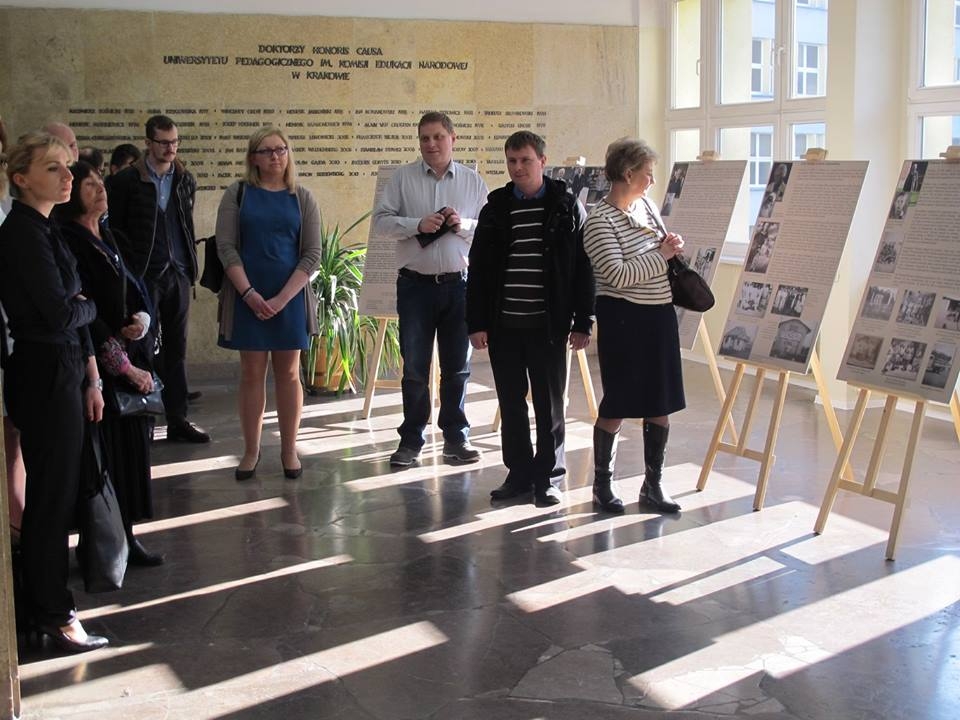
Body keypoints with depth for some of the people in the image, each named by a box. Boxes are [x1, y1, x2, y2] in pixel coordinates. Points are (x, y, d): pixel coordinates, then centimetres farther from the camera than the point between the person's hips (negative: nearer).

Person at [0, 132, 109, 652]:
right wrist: (88, 305, 1)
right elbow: (62, 314, -20)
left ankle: (47, 602, 28)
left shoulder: (45, 229, 14)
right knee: (52, 495, 1)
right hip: (45, 377, -9)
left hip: (62, 374, 9)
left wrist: (91, 379, 12)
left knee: (57, 491, 16)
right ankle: (52, 613, 13)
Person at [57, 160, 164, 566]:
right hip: (98, 366, -8)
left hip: (131, 361, 8)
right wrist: (125, 366, -14)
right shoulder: (70, 242, -13)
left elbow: (132, 290, 14)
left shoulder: (105, 237, 12)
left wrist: (142, 318, -9)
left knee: (130, 450, 9)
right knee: (105, 453, -3)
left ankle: (124, 536, 17)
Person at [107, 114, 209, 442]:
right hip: (144, 276, -4)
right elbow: (114, 229, -2)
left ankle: (177, 419, 13)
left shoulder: (185, 179, 10)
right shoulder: (126, 180, -4)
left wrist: (190, 264, 9)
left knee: (176, 349, 8)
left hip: (178, 274, 4)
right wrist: (129, 270, -6)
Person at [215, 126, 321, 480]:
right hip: (247, 297, 0)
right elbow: (226, 247, -3)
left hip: (290, 297, 1)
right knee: (251, 373, 4)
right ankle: (251, 450, 12)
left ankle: (289, 449, 14)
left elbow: (312, 254, -1)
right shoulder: (237, 194, 3)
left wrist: (283, 298, -11)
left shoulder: (302, 198, 5)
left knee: (288, 373, 6)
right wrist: (249, 293, -14)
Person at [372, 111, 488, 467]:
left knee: (457, 366, 8)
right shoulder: (402, 178, 3)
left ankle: (456, 437, 19)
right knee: (414, 367, 4)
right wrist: (418, 225, -16)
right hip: (416, 284, -1)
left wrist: (463, 225, -12)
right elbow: (381, 222, -3)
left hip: (459, 284, 1)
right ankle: (411, 440, 14)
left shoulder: (472, 181, 6)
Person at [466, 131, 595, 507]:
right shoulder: (495, 209, 7)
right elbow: (478, 270, 8)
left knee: (549, 403, 5)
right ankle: (519, 473, 21)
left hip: (548, 324, -3)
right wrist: (476, 322, 1)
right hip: (503, 324, 3)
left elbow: (583, 268, 0)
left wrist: (582, 322, -5)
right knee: (511, 402, 9)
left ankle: (545, 476, 15)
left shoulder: (566, 207, 0)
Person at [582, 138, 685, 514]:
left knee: (661, 404, 9)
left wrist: (673, 246, 1)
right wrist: (661, 255, -16)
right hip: (623, 318, -7)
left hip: (660, 314, 8)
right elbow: (618, 275, -23)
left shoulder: (646, 205, 9)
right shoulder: (599, 221, -15)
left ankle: (653, 484, 20)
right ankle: (602, 482, 17)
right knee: (617, 405, 1)